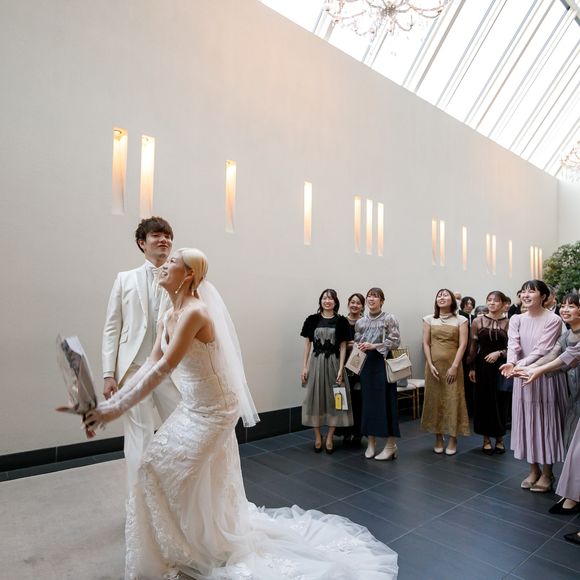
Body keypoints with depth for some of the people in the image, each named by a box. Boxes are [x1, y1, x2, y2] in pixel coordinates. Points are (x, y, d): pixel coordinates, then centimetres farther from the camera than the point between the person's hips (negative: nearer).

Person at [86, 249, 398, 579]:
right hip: (194, 409, 8)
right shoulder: (169, 318, 3)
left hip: (212, 410, -8)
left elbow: (163, 370, -30)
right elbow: (150, 365, 3)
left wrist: (117, 409, -27)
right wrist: (113, 400, -3)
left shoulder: (195, 313, -26)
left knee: (161, 471, 3)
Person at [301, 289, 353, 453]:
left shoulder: (341, 321, 1)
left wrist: (341, 369, -7)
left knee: (333, 399, 5)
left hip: (333, 363, 0)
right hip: (316, 362, 1)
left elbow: (343, 347, 1)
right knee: (315, 398, 5)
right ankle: (317, 437, 19)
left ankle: (329, 438, 18)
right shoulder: (312, 320, 2)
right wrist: (304, 366, -1)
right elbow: (307, 343, 4)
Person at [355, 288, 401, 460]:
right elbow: (356, 343, 15)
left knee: (385, 401, -3)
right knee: (368, 401, 6)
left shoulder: (389, 318, -2)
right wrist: (359, 347, -7)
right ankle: (371, 442, 17)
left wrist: (374, 346, -16)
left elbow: (395, 341, -9)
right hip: (365, 364, 4)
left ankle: (391, 445, 7)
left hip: (382, 363, -4)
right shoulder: (360, 322, 11)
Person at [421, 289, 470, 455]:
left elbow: (463, 345, -5)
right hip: (434, 365, 2)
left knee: (453, 400, 0)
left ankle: (453, 440, 12)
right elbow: (426, 344, 3)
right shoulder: (429, 319, 6)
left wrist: (454, 366, -13)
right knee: (435, 399, 5)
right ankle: (438, 438, 17)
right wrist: (430, 365, -7)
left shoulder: (460, 320, 2)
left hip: (452, 365, -2)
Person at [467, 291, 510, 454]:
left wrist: (499, 353, -17)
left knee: (501, 402, 6)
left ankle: (499, 438, 24)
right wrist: (471, 367, 1)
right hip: (482, 366, 1)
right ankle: (486, 439, 20)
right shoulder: (478, 321, 2)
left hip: (501, 367, -1)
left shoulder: (509, 323, -1)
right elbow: (473, 346, 3)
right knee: (484, 401, 6)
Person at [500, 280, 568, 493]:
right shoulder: (516, 319, 3)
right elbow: (513, 344, -11)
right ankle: (533, 470, 27)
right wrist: (511, 363, -30)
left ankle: (547, 473, 22)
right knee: (527, 422, 11)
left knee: (546, 422, 5)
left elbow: (542, 350, -19)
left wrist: (521, 365, -31)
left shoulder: (553, 320, -10)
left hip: (546, 377, -4)